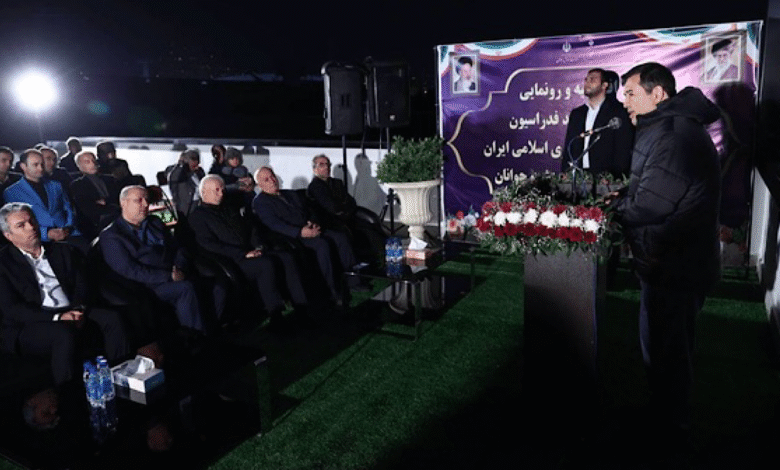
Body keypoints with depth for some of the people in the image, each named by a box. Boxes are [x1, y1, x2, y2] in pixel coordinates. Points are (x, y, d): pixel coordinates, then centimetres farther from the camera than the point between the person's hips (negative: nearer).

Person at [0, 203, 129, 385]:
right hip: (28, 327, -4)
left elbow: (81, 285, 12)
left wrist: (79, 310, -11)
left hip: (72, 314, 5)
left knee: (111, 318, -21)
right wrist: (57, 317, -19)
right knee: (65, 334, -35)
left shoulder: (63, 251, 17)